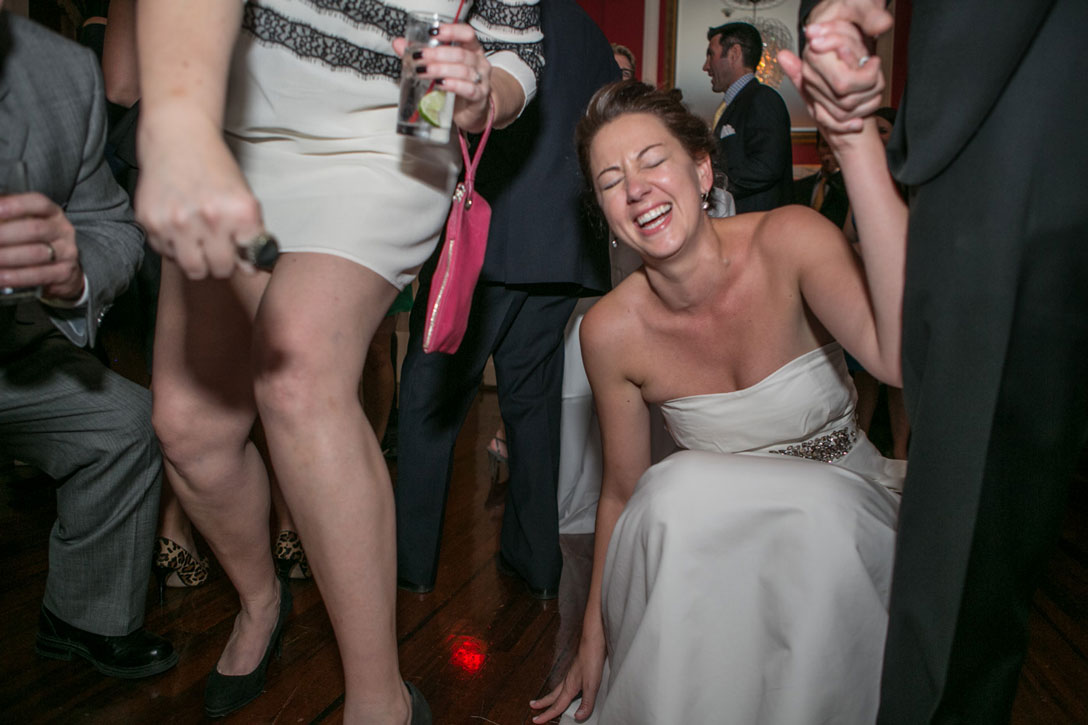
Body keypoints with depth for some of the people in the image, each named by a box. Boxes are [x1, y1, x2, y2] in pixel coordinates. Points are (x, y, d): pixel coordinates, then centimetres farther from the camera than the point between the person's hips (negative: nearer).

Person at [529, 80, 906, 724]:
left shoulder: (788, 241, -19)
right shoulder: (612, 331, -13)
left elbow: (904, 356, -39)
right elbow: (623, 491, -1)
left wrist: (857, 141, -46)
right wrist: (594, 639, 3)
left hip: (847, 510, 0)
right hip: (717, 537, 1)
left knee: (817, 509, -35)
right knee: (679, 488, -32)